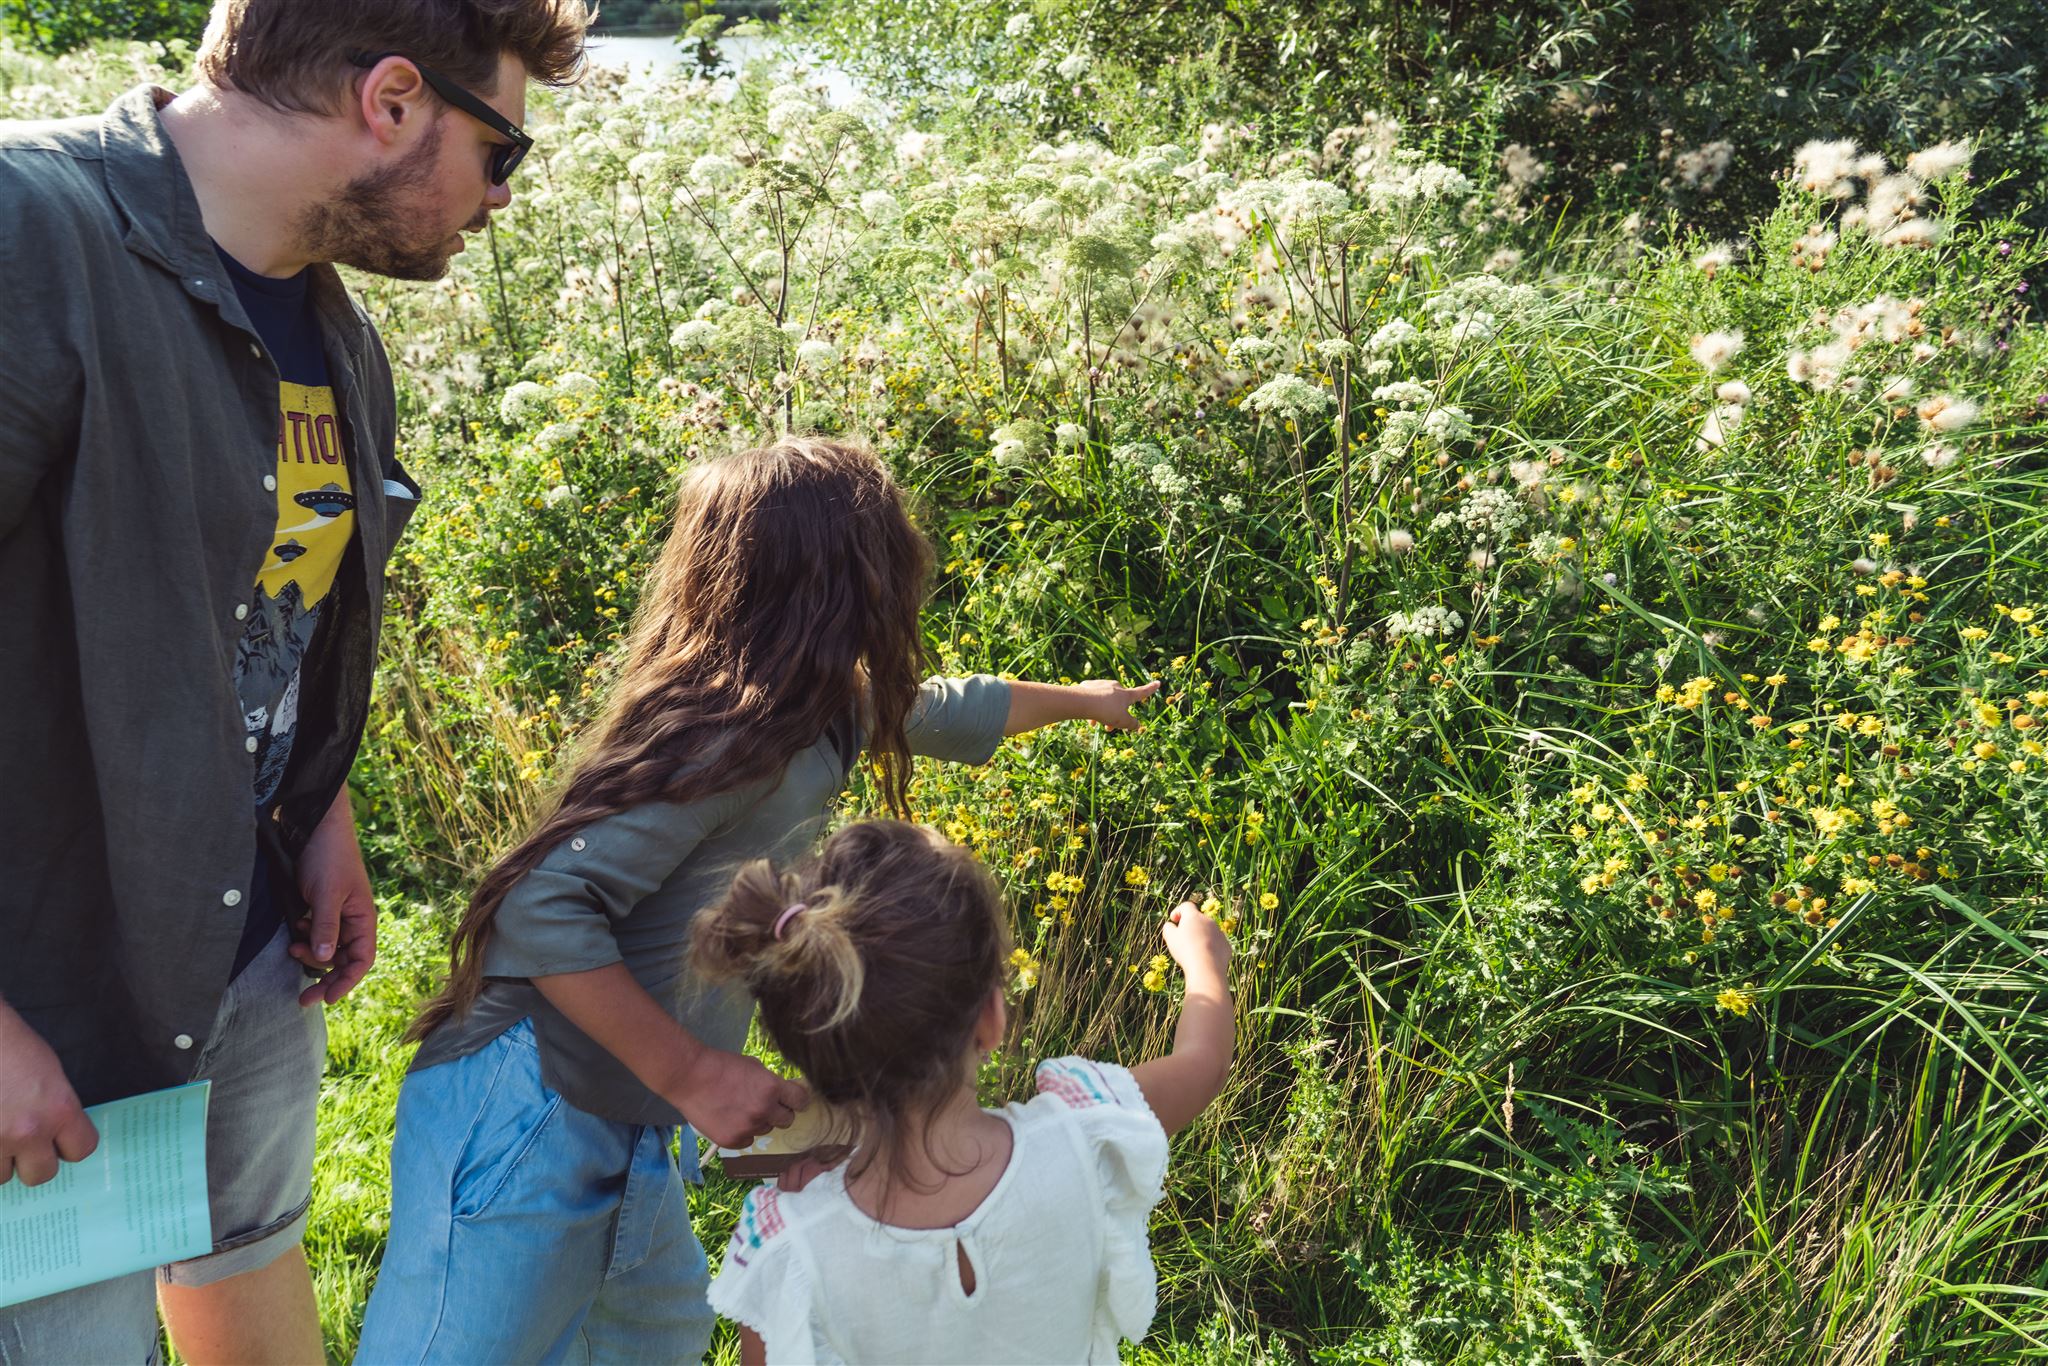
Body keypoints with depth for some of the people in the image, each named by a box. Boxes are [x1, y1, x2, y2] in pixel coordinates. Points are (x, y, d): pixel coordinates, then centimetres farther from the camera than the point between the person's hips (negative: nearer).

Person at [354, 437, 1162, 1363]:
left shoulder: (827, 711, 6)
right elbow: (544, 908, -26)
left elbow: (935, 712, 27)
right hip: (529, 1128, -9)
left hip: (623, 1136, 9)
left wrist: (1078, 700, 44)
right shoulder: (732, 733, -23)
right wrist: (692, 1073, -25)